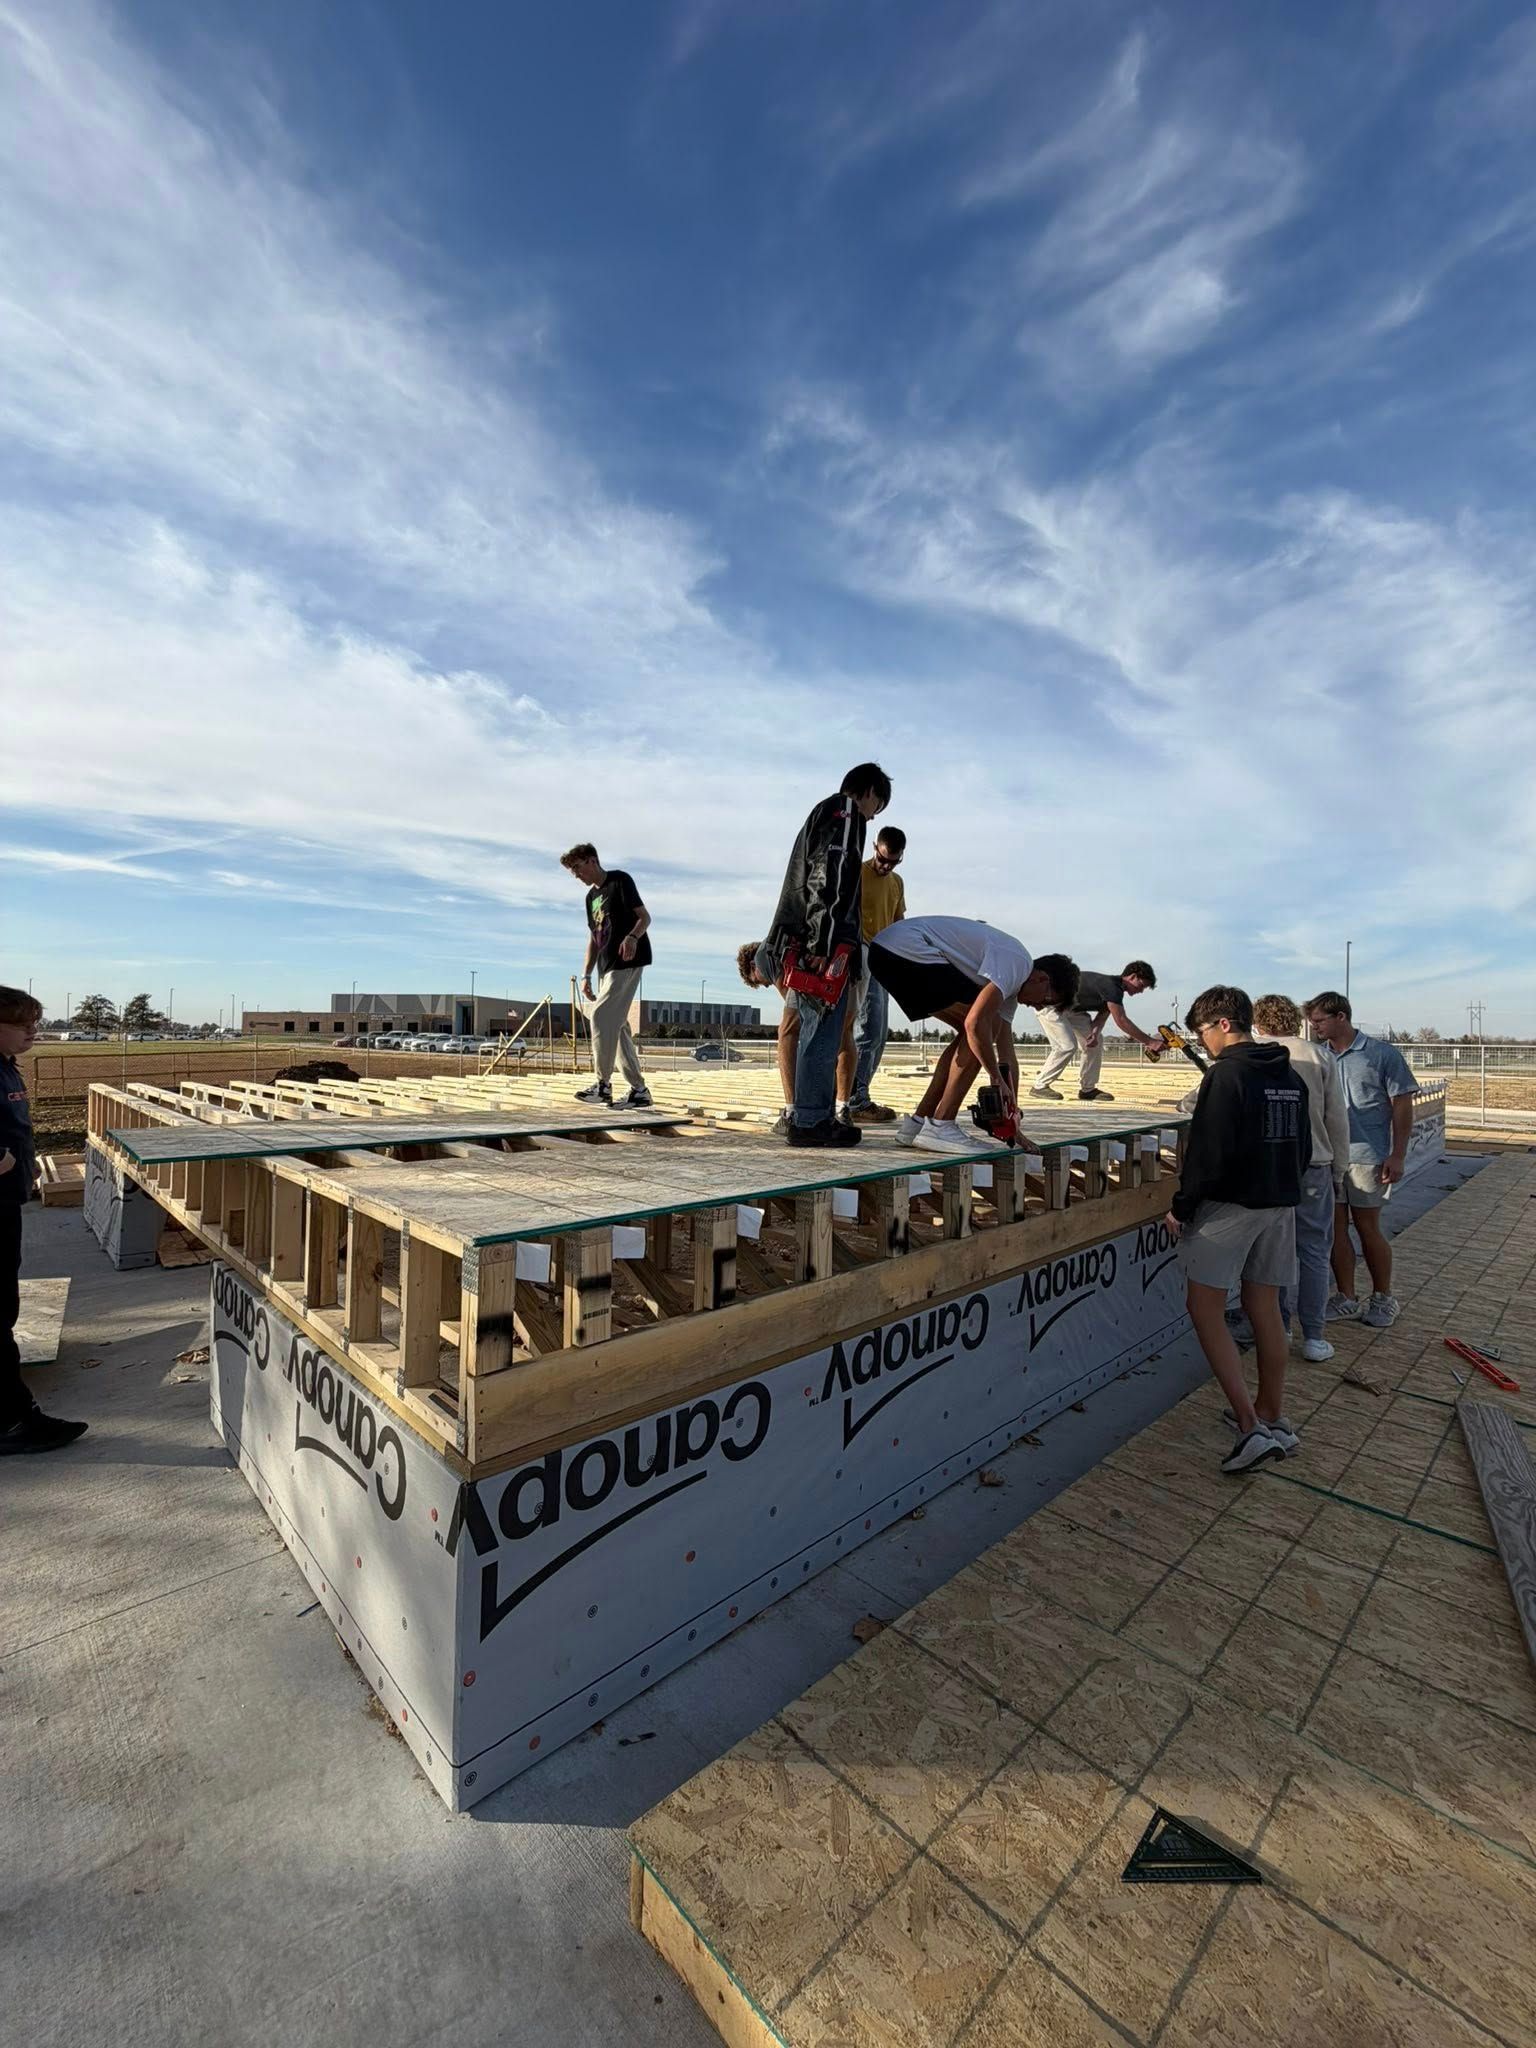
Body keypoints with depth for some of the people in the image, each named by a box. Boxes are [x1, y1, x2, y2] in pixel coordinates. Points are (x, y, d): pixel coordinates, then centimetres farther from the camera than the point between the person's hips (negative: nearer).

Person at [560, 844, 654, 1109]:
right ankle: (639, 1090, 9)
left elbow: (645, 916, -11)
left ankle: (602, 1084, -9)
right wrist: (586, 975, 15)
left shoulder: (620, 880, -3)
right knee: (617, 1024, 5)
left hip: (626, 962, -9)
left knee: (600, 1016, -16)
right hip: (607, 967, 9)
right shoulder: (592, 896, 21)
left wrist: (633, 937, -31)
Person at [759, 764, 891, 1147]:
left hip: (811, 943, 10)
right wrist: (824, 944, -24)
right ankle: (809, 1120, -5)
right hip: (825, 944, -10)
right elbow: (829, 877, -17)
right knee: (822, 1031, -8)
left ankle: (814, 1116, 16)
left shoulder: (822, 814, 28)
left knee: (817, 1030, 11)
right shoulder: (845, 812, -2)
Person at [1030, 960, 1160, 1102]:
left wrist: (1095, 1033, -21)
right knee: (1067, 1046, -19)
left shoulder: (1115, 988, 3)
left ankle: (1087, 1089, 8)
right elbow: (1122, 1021, -33)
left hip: (1070, 1008, 10)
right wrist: (1149, 1042, -32)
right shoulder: (1111, 987, -28)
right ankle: (1040, 1086, -6)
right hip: (1049, 1004, -10)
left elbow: (1103, 1015, 0)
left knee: (1097, 1041, 4)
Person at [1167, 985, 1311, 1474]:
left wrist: (1182, 1207, -12)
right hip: (1281, 1205, 8)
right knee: (1264, 1309, 15)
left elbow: (1209, 1152, -21)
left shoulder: (1226, 1073, -16)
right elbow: (1303, 1148, 17)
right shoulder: (1291, 1076, 10)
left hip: (1229, 1207, -8)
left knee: (1205, 1309, -1)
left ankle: (1250, 1427, -4)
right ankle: (1273, 1419, 24)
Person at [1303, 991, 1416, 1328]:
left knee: (1367, 1226, 6)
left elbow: (1402, 1105, -4)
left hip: (1367, 1155, -4)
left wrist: (1398, 1155, -8)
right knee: (1335, 1225, 7)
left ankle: (1383, 1298, 25)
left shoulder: (1382, 1054, -4)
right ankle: (1346, 1299, 19)